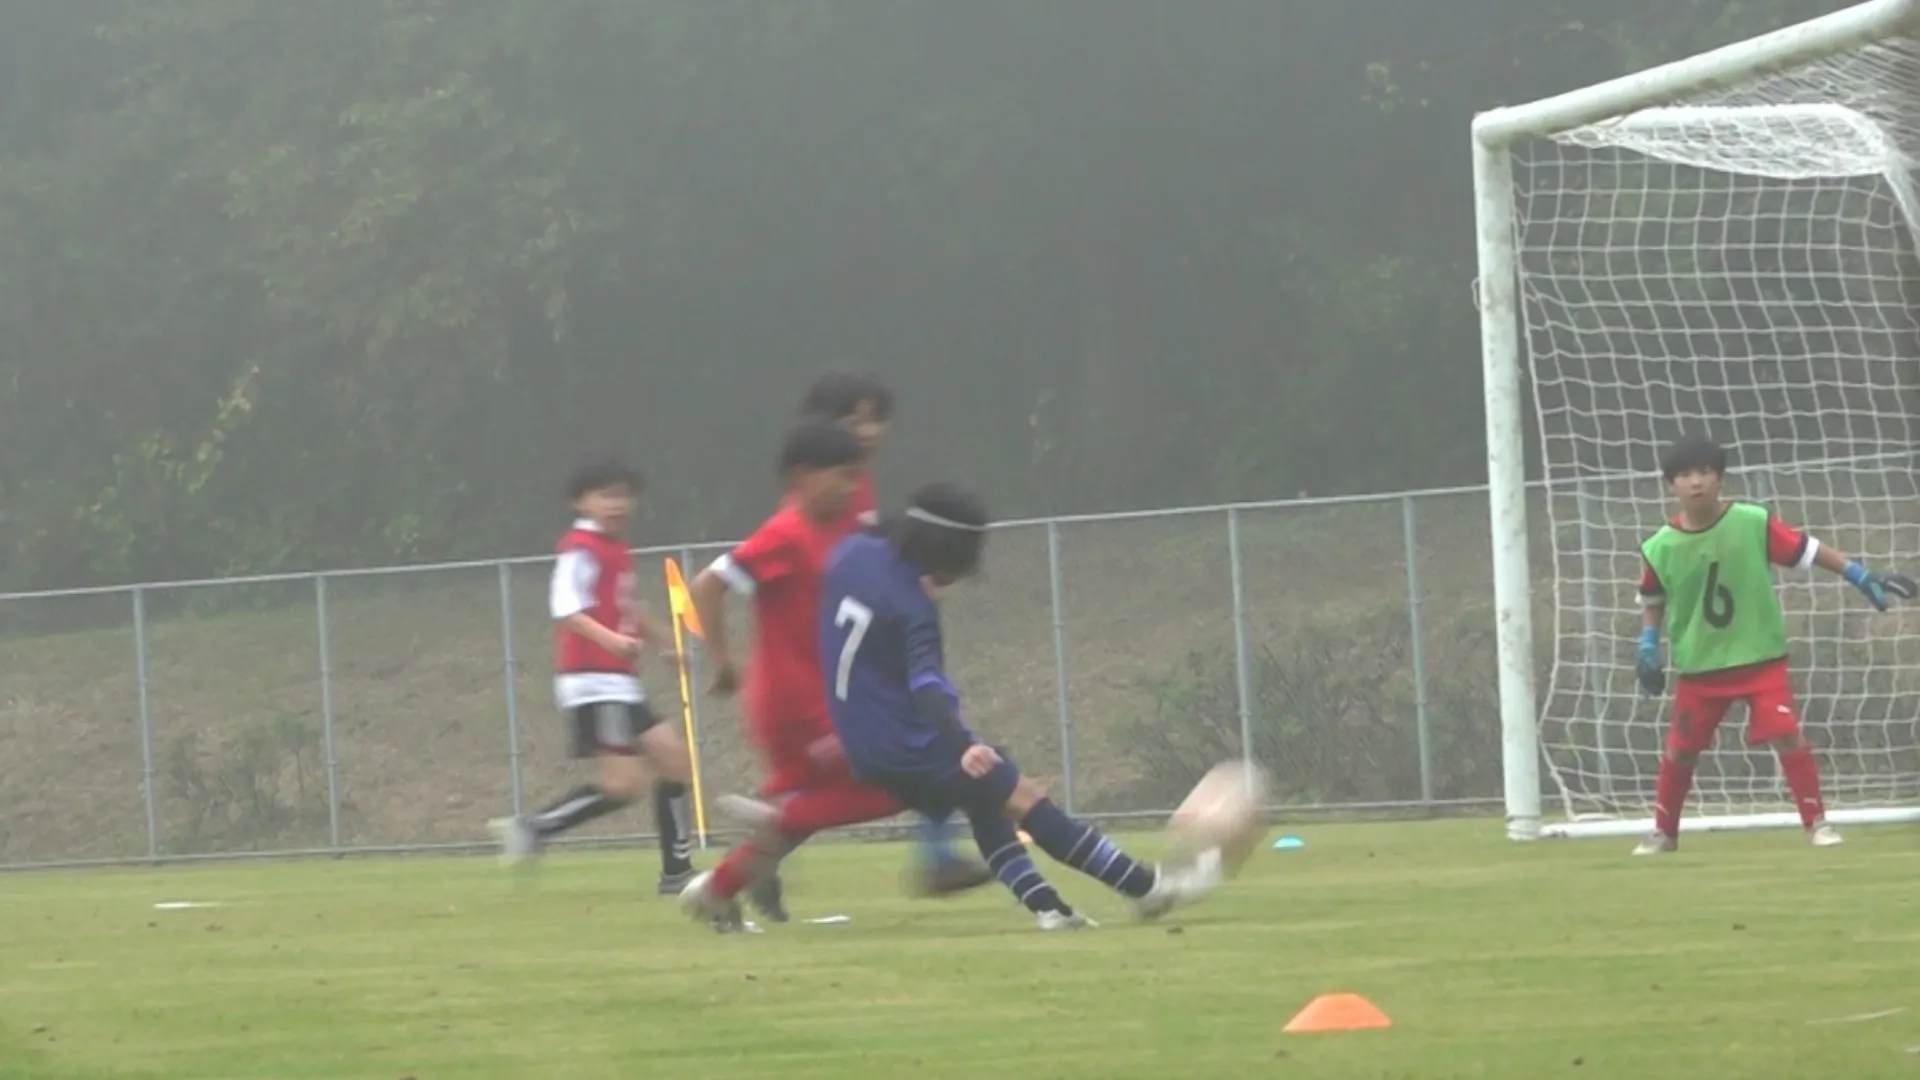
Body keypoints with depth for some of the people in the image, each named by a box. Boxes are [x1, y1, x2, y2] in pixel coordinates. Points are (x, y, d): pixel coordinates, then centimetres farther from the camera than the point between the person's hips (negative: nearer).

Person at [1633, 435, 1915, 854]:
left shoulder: (1753, 523, -15)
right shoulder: (1660, 548, -10)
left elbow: (1806, 550, -9)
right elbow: (1653, 599, 9)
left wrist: (1862, 577, -11)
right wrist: (1647, 644, -1)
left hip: (1761, 658, -2)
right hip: (1699, 665, 2)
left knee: (1786, 735, -14)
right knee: (1679, 750, 8)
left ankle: (1817, 823, -2)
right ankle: (1663, 832, 27)